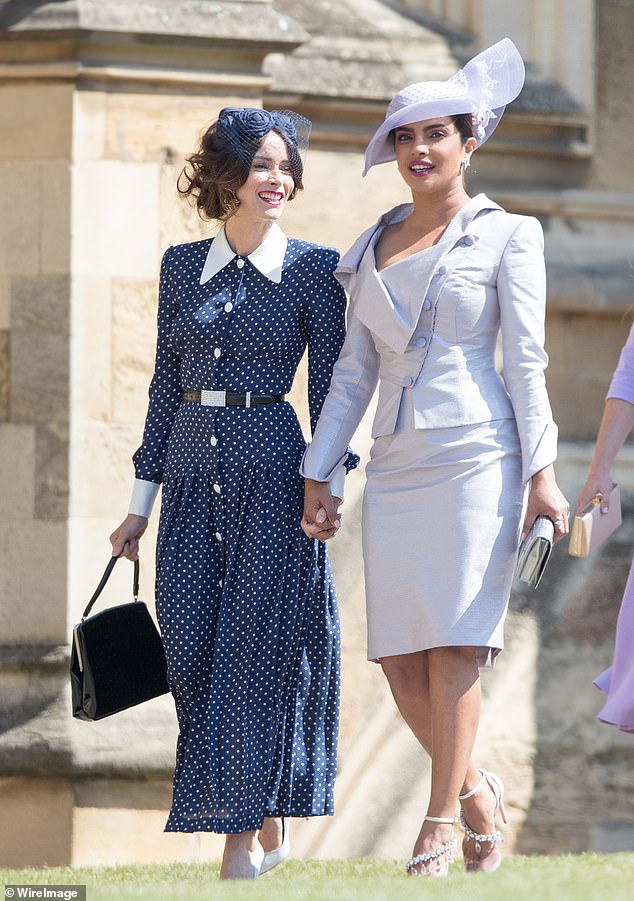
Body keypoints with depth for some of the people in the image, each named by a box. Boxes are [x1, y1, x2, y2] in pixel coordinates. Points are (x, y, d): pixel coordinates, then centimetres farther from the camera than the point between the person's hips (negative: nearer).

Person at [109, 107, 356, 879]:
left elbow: (330, 388, 0)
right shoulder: (182, 266, 9)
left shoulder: (313, 268, 0)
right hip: (193, 469, 4)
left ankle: (247, 831, 0)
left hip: (270, 468, -4)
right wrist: (142, 500, 12)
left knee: (257, 640, -5)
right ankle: (262, 818, 17)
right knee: (191, 646, 1)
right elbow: (166, 384, 13)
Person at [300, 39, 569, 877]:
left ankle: (440, 824, -6)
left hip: (476, 454, -5)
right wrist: (317, 476, 11)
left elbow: (526, 359, -2)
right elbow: (354, 371, 16)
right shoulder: (372, 250, 16)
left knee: (455, 643, -10)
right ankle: (475, 787, 20)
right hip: (396, 466, 5)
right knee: (400, 657, 0)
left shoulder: (505, 237, 3)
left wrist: (543, 470, -9)